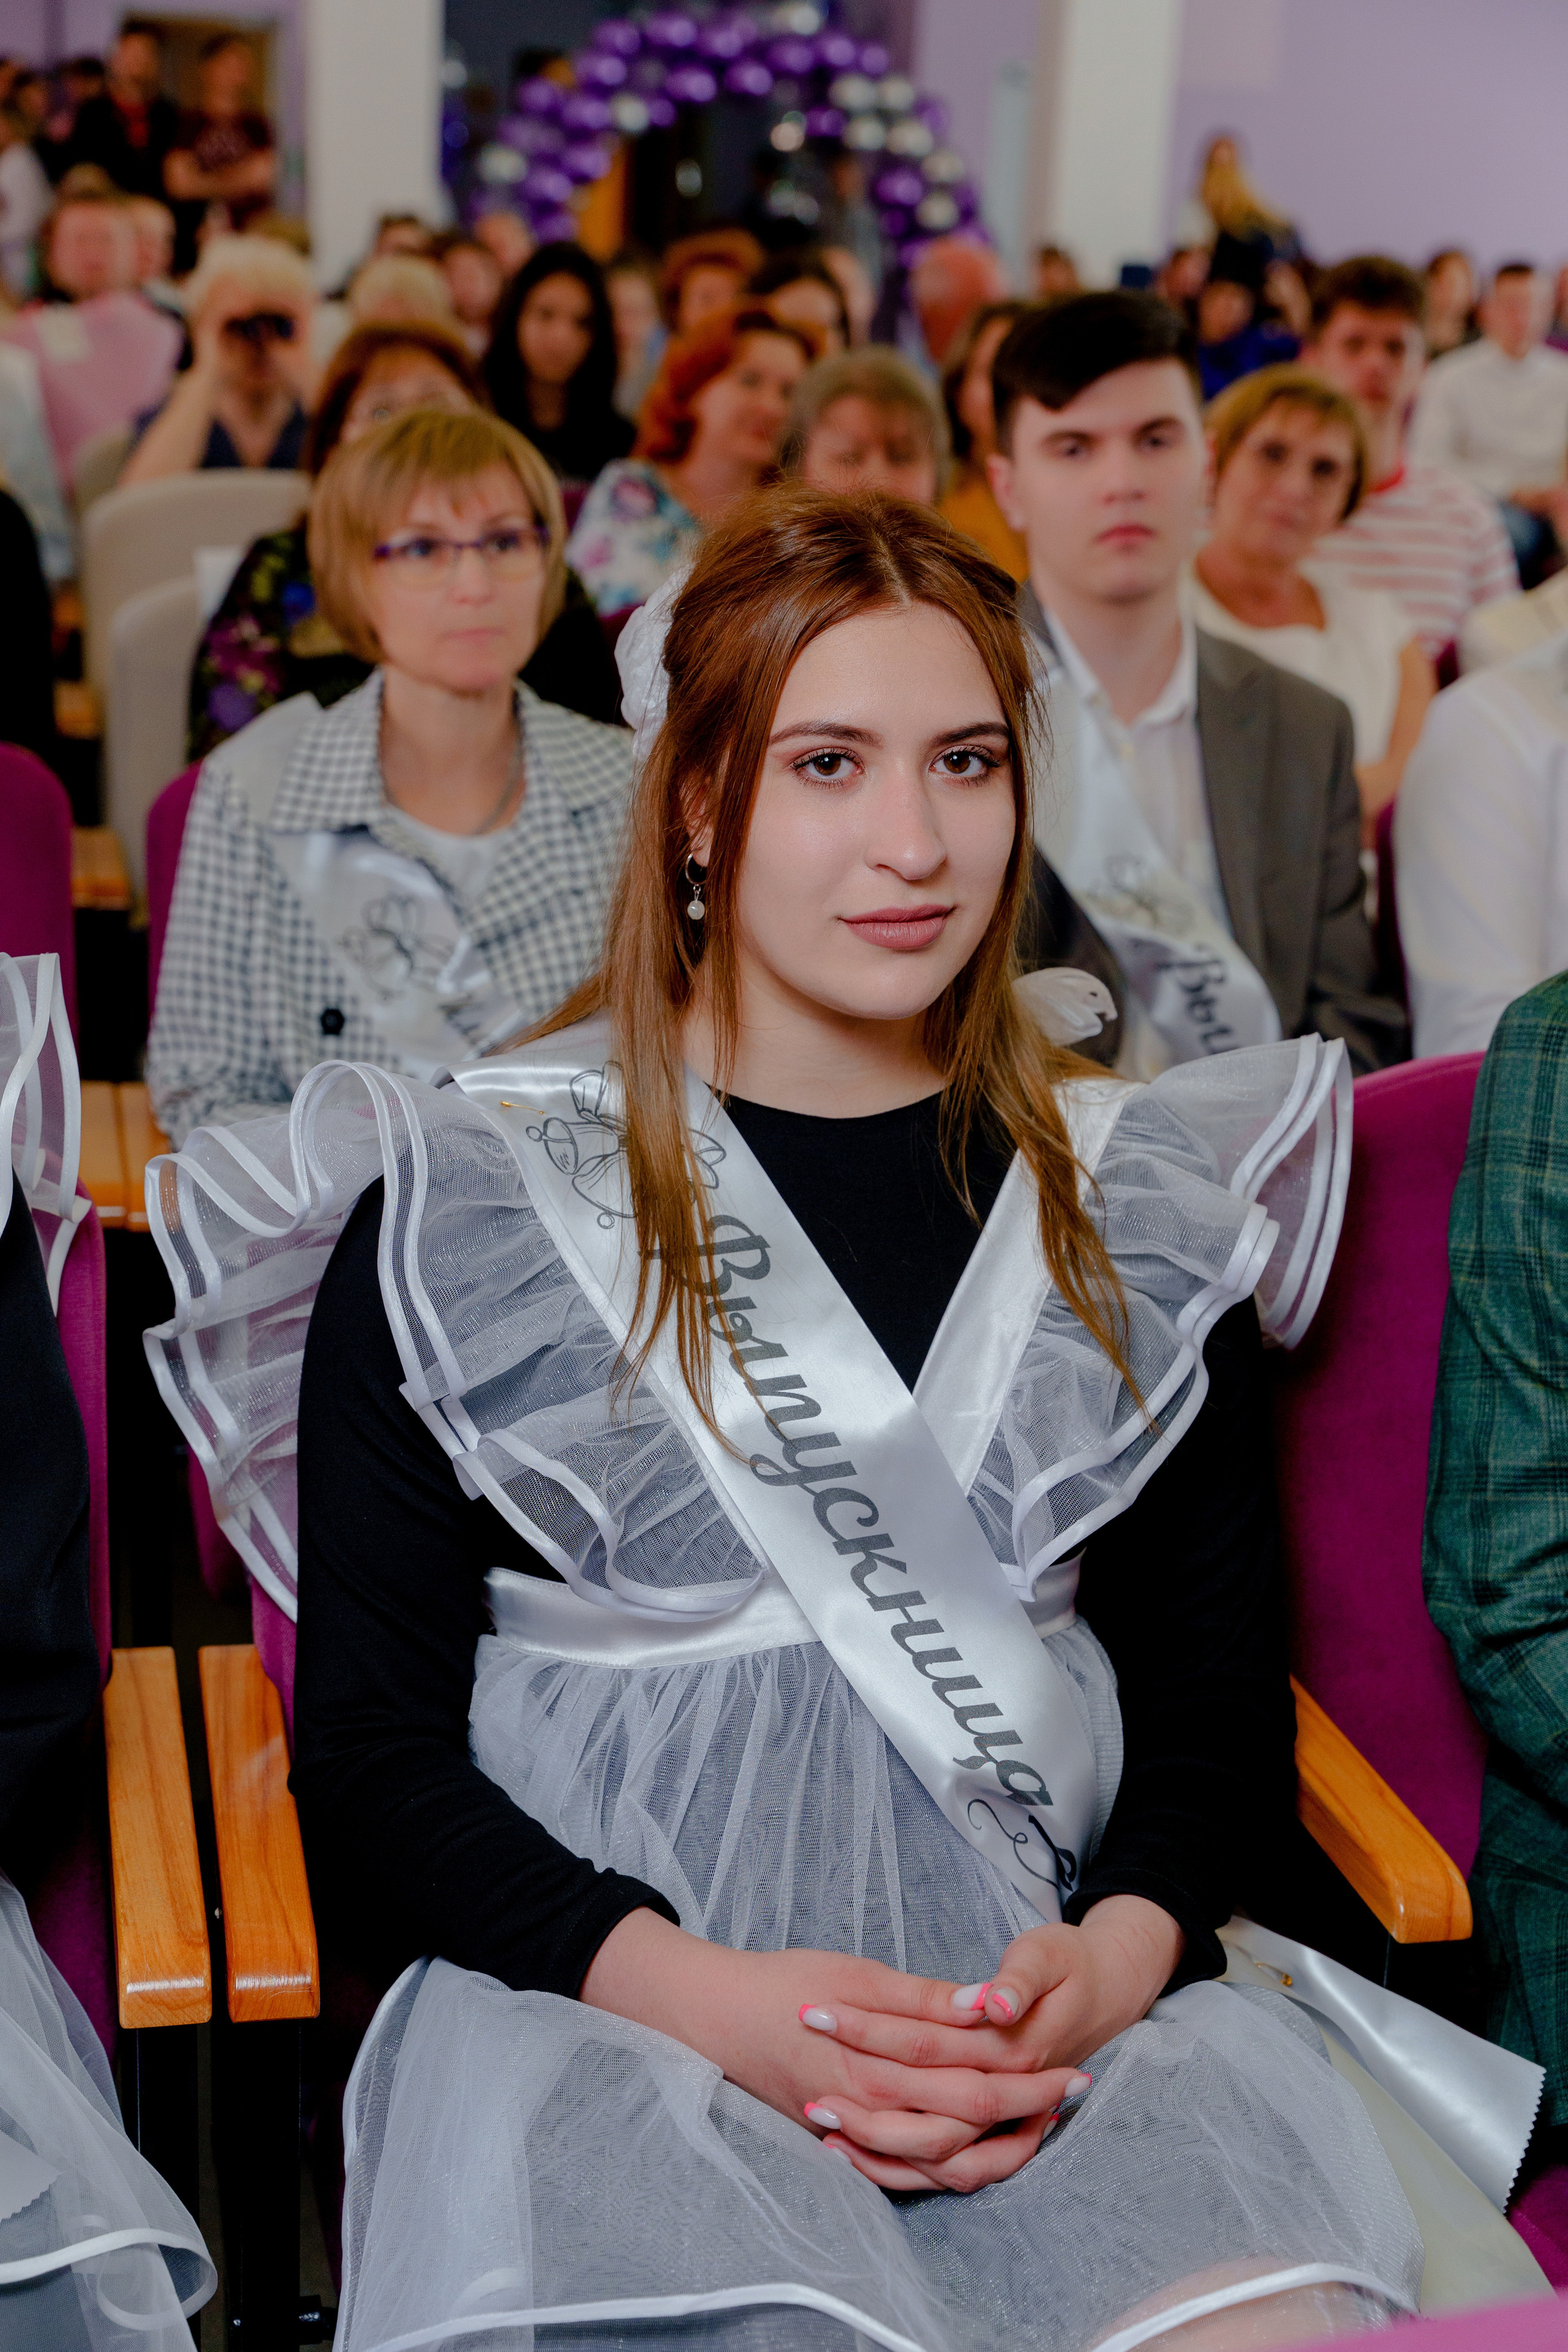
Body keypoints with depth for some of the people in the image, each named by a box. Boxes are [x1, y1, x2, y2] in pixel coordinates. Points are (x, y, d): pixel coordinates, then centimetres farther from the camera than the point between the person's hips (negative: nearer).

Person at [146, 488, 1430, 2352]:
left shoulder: (1142, 1207, 12)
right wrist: (706, 1995, -13)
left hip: (1058, 1987, 3)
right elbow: (369, 1752, 1)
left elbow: (1221, 1691, 13)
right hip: (600, 1988, -2)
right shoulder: (460, 1207, 2)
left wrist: (1114, 1958, -8)